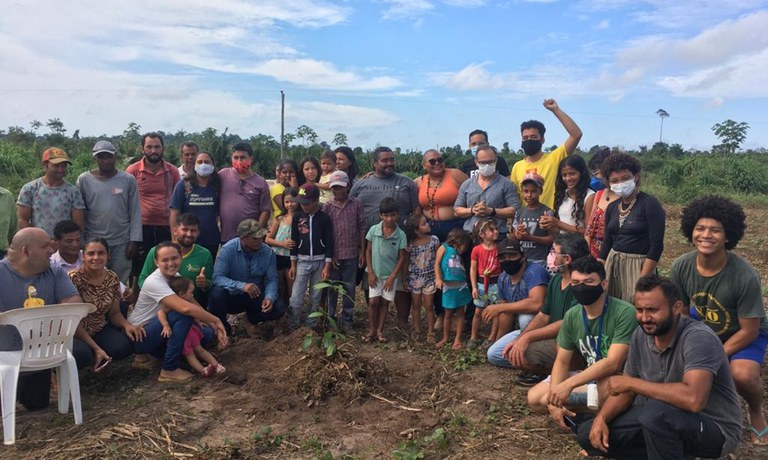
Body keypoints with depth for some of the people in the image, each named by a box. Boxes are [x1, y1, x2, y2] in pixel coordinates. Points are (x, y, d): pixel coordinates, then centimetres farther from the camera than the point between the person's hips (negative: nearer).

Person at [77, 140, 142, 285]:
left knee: (120, 283, 6)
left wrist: (134, 240, -3)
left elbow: (135, 212, 1)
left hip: (122, 243, 0)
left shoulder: (128, 180, 1)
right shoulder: (84, 180, 1)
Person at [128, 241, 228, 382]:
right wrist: (216, 320, -27)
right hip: (139, 336, -8)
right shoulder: (155, 282, -26)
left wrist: (214, 327, -16)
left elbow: (194, 304, -2)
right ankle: (169, 370, -17)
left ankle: (145, 355, 10)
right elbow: (186, 308, -38)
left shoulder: (176, 277, -1)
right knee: (183, 315, -27)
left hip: (157, 332, 8)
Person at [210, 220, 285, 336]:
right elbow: (217, 277, -27)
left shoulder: (268, 252, -11)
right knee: (217, 293, -34)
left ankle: (252, 320, 12)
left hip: (256, 297, 2)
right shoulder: (228, 249, -19)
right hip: (232, 296, -2)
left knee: (279, 307, -22)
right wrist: (241, 286, -42)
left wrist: (269, 297, -31)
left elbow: (272, 280, -10)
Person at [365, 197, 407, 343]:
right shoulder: (373, 230, -9)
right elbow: (368, 251, -1)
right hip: (375, 273, 0)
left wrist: (393, 276, -9)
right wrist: (370, 272, -5)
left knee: (385, 302, 8)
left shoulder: (400, 235, -11)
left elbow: (402, 258, -6)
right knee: (373, 301, -1)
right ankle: (372, 329, 14)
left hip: (391, 275, 0)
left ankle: (380, 330, 20)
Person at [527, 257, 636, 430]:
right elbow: (562, 361, 1)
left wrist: (569, 384, -33)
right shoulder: (572, 316, -3)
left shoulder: (625, 313, -22)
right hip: (589, 376, 6)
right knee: (535, 398, -6)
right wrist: (554, 397, -16)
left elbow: (613, 363, -29)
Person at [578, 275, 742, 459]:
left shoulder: (698, 338, -26)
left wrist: (631, 383, -30)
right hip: (663, 420, 7)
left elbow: (693, 399, -41)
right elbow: (625, 388, 5)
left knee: (655, 412, -37)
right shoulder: (641, 335, -5)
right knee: (589, 434, -1)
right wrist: (601, 418, -13)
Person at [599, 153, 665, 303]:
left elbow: (656, 246, -14)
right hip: (613, 263, 5)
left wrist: (642, 281, -18)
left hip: (639, 264, -5)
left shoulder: (650, 204, -9)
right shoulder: (612, 207, 9)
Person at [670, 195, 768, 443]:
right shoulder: (681, 267, -20)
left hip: (744, 335, -4)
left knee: (742, 375, -32)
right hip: (702, 330, 5)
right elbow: (682, 314, -4)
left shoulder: (745, 276, -31)